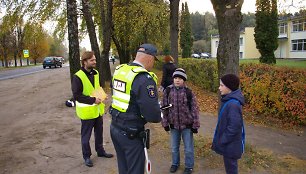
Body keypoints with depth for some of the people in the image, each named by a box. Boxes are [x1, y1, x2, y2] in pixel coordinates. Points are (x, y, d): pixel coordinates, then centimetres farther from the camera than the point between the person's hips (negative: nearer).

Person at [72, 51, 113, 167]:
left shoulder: (95, 73, 4)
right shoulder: (78, 77, -19)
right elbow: (76, 96, -20)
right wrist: (93, 100, -25)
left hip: (97, 109, 7)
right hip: (87, 111, -7)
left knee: (99, 132, 21)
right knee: (86, 135, 9)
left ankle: (100, 151, 40)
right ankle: (86, 156, 28)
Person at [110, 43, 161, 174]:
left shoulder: (119, 70, 3)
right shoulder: (144, 79, -23)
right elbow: (152, 115, -25)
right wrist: (158, 116, -1)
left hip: (114, 127, 8)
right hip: (130, 133, -8)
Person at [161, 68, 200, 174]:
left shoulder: (188, 92, -12)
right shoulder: (168, 91, -6)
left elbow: (194, 109, -7)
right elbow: (164, 108, 1)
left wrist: (195, 125, -6)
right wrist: (165, 123, 3)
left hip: (187, 125, -2)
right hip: (173, 124, 2)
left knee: (188, 148, 12)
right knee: (174, 147, 20)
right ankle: (175, 163, 43)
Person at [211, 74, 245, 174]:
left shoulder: (233, 104, -27)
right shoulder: (229, 100, 4)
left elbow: (234, 127, -27)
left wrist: (222, 141, -18)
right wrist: (220, 139, 14)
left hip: (230, 144, -9)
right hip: (229, 143, 9)